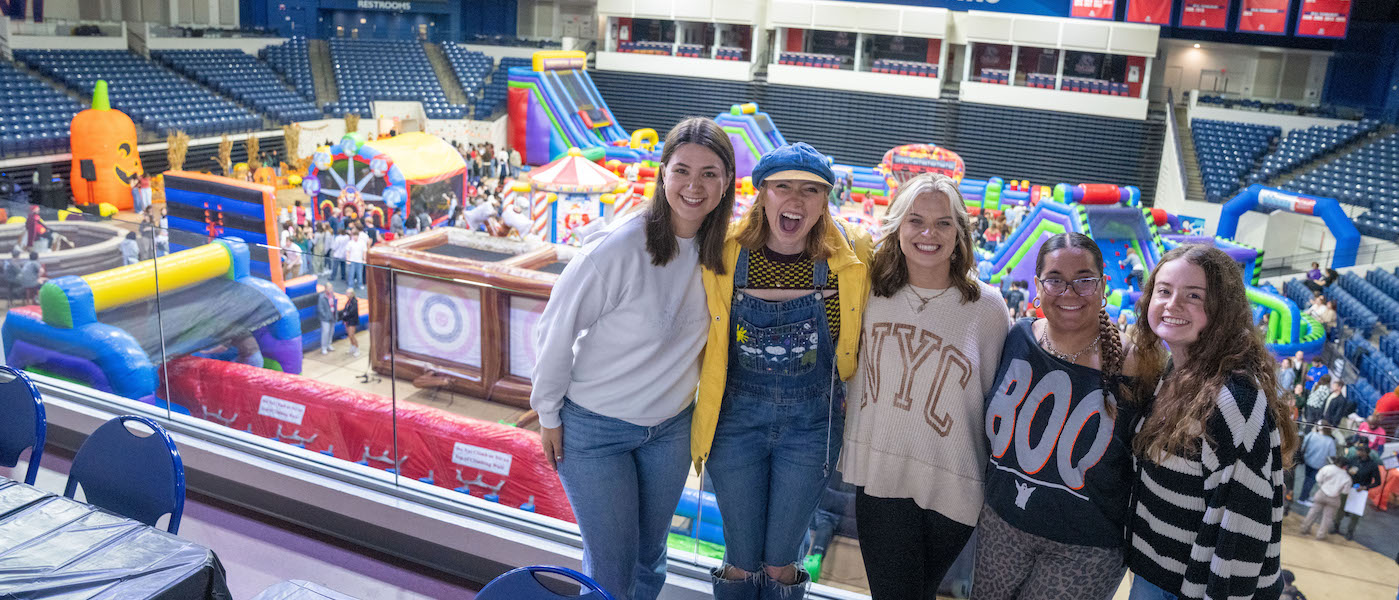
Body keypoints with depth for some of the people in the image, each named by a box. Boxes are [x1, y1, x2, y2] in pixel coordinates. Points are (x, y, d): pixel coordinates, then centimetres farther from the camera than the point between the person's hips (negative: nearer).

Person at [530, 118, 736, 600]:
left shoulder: (719, 249, -7)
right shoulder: (620, 247, -25)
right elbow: (557, 327, -16)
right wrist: (548, 414, -8)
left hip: (670, 427, 5)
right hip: (594, 428, -5)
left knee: (650, 556, 21)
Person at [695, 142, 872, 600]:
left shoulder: (851, 259, -11)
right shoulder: (724, 254, -10)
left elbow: (860, 341, 7)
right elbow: (702, 339, 6)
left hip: (811, 424, 0)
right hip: (736, 416, 0)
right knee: (741, 560, 12)